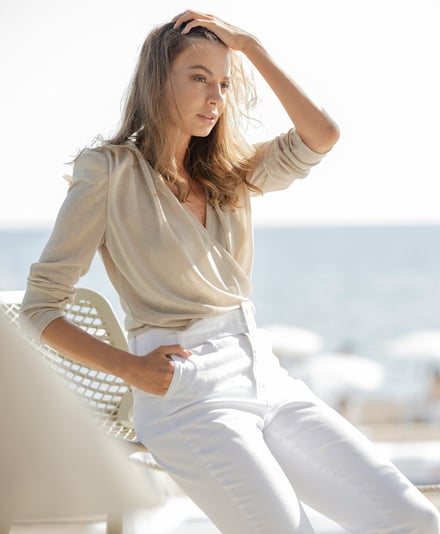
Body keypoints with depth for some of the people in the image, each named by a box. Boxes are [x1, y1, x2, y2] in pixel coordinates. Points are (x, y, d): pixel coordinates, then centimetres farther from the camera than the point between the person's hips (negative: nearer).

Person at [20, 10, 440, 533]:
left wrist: (248, 46, 3)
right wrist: (131, 368, -13)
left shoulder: (228, 172, 16)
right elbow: (39, 306, -3)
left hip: (265, 374, 6)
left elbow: (320, 136, 2)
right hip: (187, 394, -6)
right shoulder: (110, 170, -3)